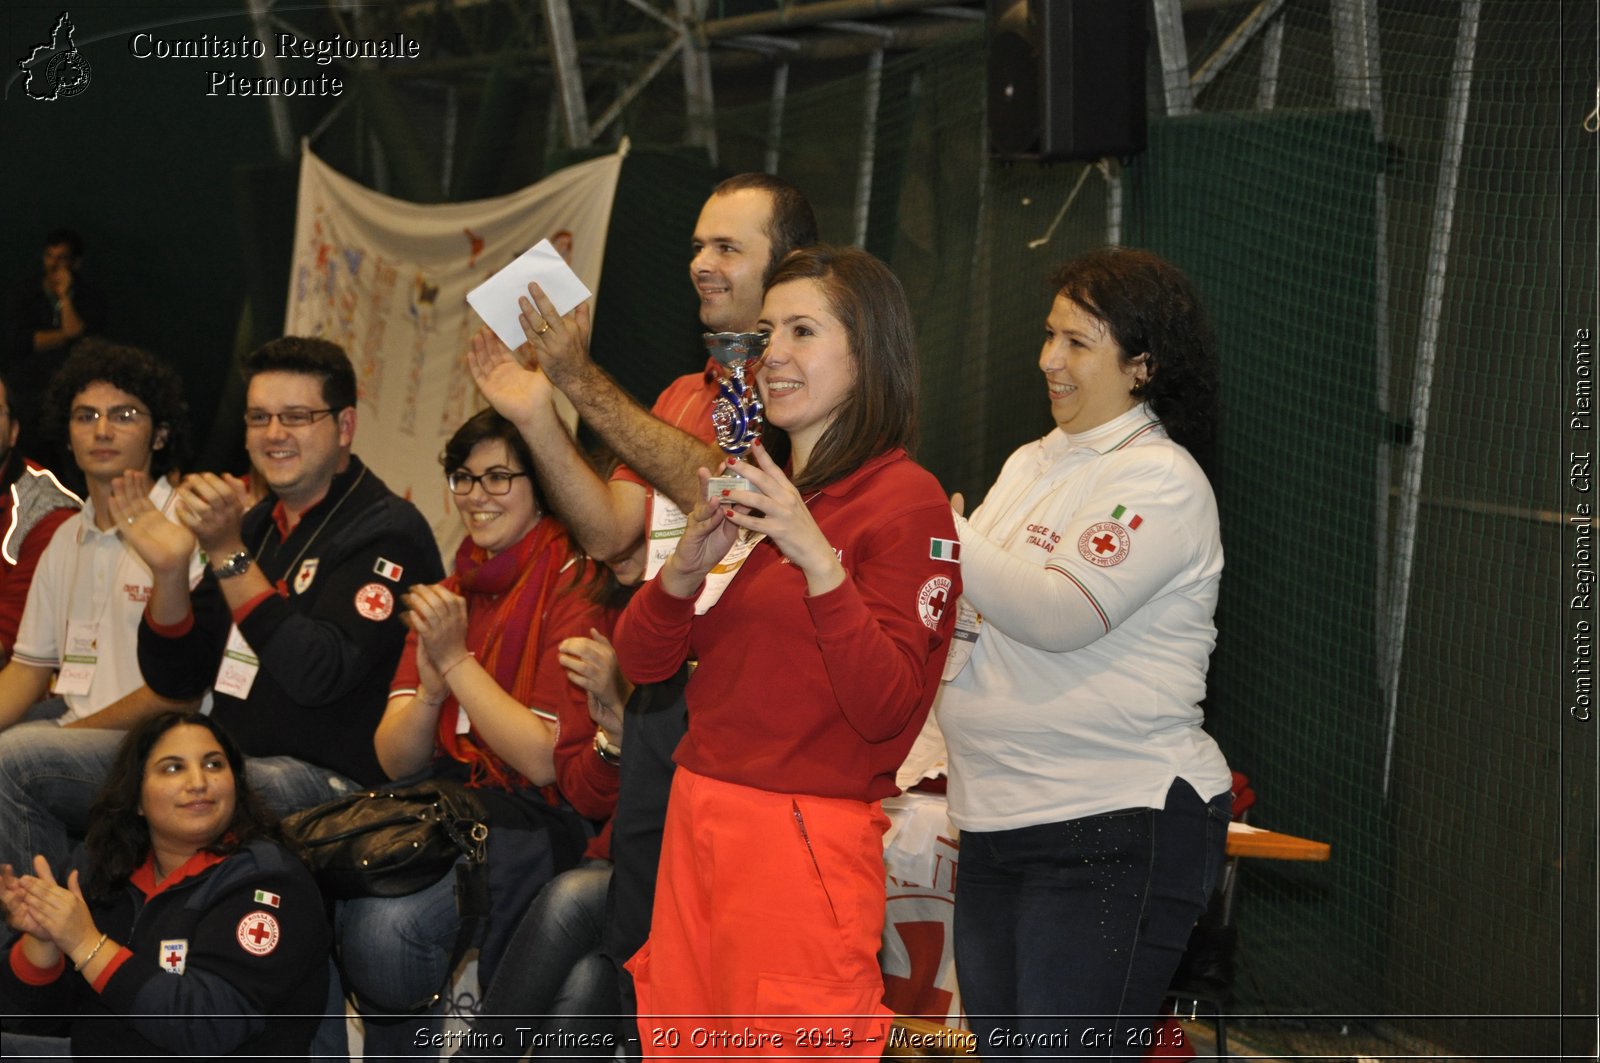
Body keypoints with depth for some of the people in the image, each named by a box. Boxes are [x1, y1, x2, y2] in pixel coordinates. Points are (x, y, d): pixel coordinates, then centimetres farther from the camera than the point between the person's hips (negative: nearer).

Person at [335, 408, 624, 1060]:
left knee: (392, 923, -32)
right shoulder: (452, 594, 14)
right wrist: (430, 689, -11)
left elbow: (545, 761, -13)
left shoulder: (574, 586, -7)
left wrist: (457, 661, -13)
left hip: (545, 820, -6)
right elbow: (395, 762, 8)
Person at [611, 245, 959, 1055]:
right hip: (697, 821, 7)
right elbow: (640, 662, 10)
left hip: (804, 841, -7)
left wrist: (820, 562, -24)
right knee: (679, 1043, 10)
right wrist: (688, 567, -8)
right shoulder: (751, 489, 14)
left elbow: (885, 711, -15)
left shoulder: (905, 499, -8)